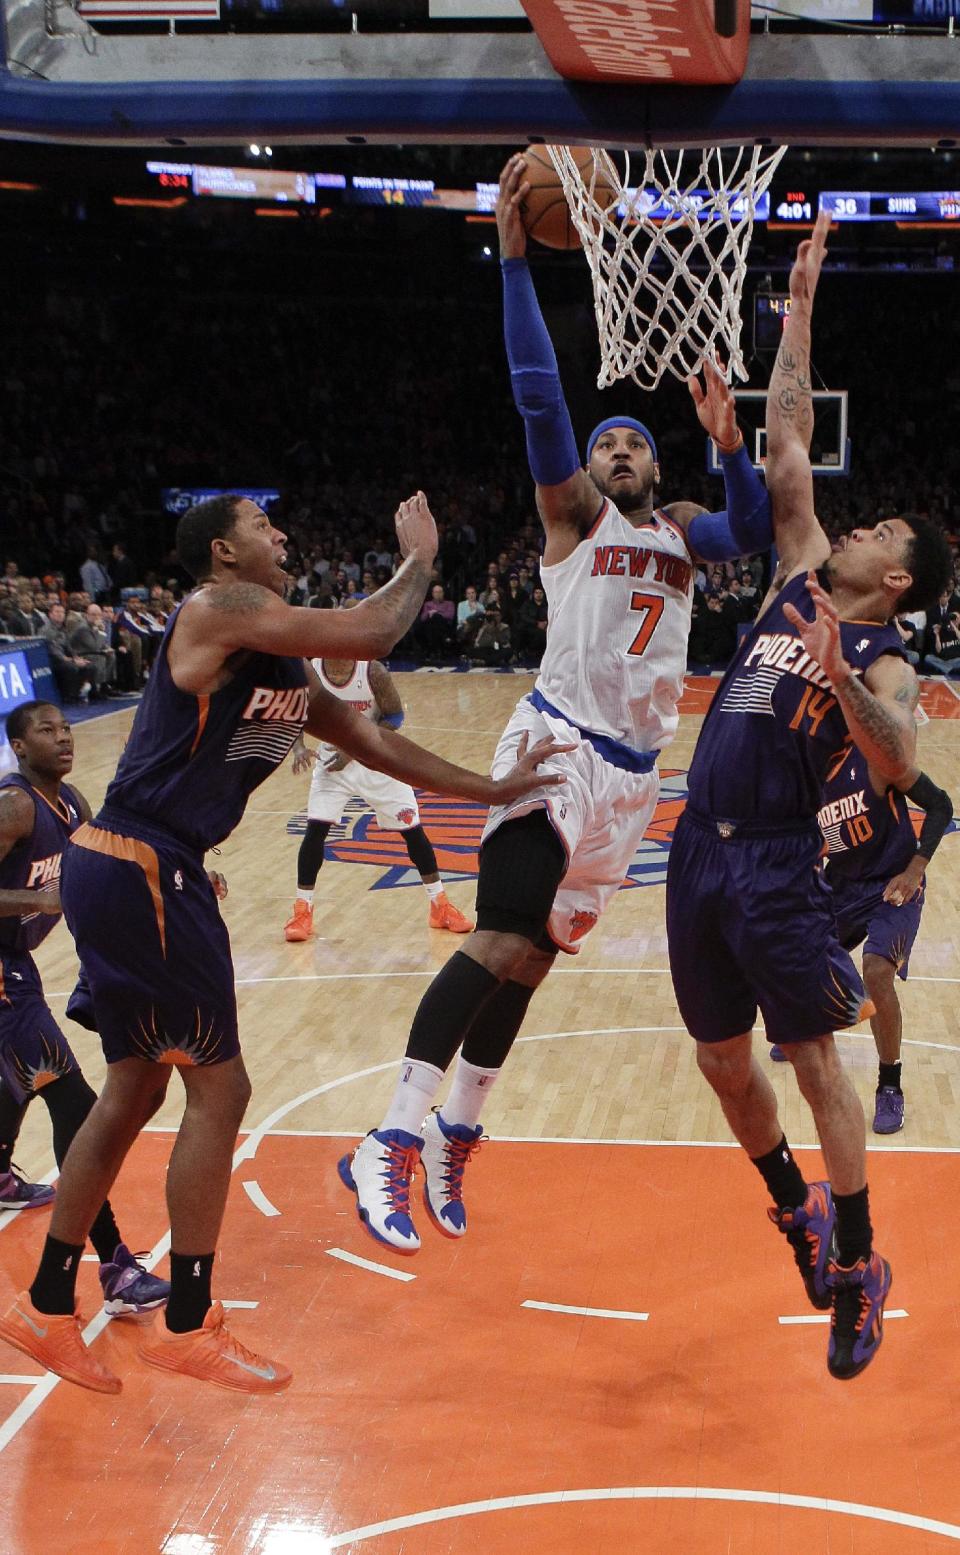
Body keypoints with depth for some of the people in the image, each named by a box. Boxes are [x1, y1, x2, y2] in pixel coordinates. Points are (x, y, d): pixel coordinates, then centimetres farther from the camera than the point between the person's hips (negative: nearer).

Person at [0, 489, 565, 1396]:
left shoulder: (279, 662, 17)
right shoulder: (219, 609, -11)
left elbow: (370, 743, 20)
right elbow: (369, 634, -19)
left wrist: (493, 791, 17)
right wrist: (419, 559, -1)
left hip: (120, 874, 10)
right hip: (142, 870, -10)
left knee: (135, 1089, 17)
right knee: (218, 1086, -2)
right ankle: (187, 1328, 8)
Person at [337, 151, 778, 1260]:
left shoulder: (680, 531, 19)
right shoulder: (574, 511, 4)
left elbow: (754, 532, 1)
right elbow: (539, 398, -9)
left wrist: (730, 446, -15)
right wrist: (514, 258, -16)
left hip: (632, 771, 6)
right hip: (558, 746, -6)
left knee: (532, 956, 9)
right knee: (502, 940, -19)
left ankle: (455, 1135, 20)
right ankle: (390, 1144, -21)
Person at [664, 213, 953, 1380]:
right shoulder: (800, 573, 12)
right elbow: (786, 437, 13)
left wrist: (838, 677, -33)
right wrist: (799, 309, 13)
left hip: (778, 860, -6)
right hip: (701, 847, 6)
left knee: (813, 1056, -3)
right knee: (722, 1060, 12)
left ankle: (858, 1268, 8)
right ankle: (798, 1216, 32)